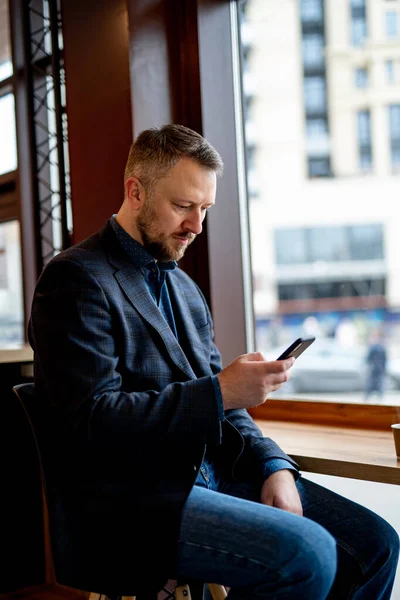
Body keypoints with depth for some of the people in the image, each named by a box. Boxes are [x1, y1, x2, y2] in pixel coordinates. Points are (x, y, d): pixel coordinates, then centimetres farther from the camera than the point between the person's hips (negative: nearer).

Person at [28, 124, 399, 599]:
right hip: (123, 501, -8)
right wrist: (219, 392, -22)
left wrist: (274, 465, 0)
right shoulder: (76, 279, -8)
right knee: (307, 555, -27)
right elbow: (92, 421, -17)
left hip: (207, 474, 8)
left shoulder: (185, 288, 19)